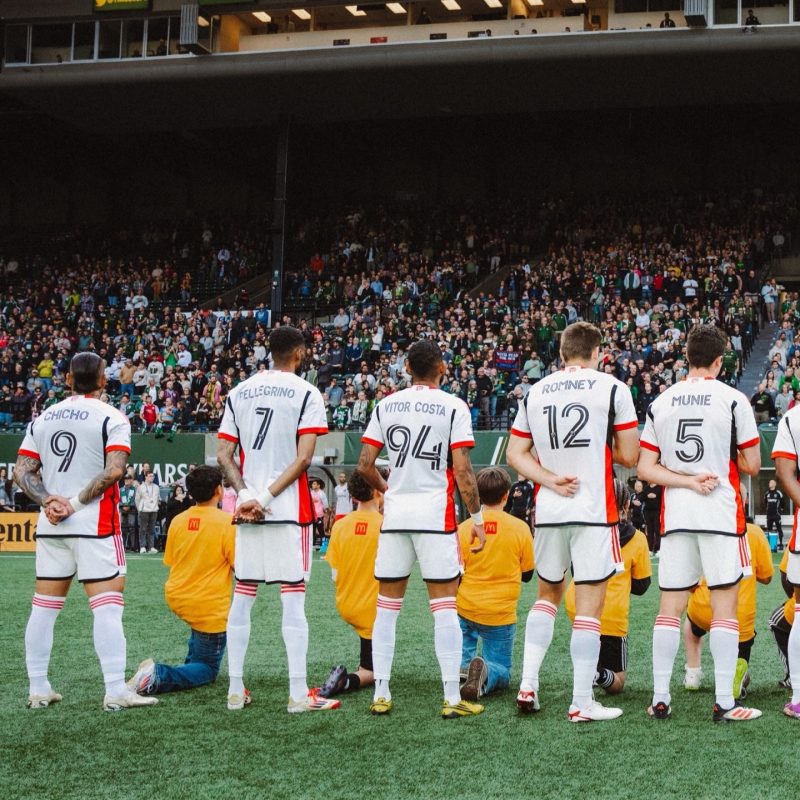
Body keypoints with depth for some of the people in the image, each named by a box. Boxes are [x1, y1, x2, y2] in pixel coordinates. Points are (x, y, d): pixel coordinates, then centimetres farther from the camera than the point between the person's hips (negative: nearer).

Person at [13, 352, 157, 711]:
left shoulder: (43, 419, 11)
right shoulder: (111, 418, -5)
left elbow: (22, 472, 6)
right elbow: (114, 469, -17)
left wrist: (47, 500, -5)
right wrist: (76, 503, -12)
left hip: (50, 527, 5)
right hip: (95, 525, -5)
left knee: (44, 607, 11)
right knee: (107, 605, -5)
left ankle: (38, 689, 15)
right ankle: (116, 691, -9)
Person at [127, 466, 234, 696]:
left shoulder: (178, 520, 1)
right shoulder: (227, 521, -15)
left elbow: (170, 561, 12)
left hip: (175, 598, 6)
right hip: (209, 608, -6)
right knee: (208, 670, 5)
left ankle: (191, 662, 32)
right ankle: (158, 677, -22)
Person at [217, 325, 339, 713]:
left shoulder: (239, 393, 11)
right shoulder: (306, 394, -3)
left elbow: (224, 456, 4)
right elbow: (304, 456, -13)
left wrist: (246, 494, -5)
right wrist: (269, 495, -12)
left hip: (247, 512, 4)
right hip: (290, 510, -4)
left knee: (242, 596, 9)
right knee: (293, 598, -2)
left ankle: (236, 691, 12)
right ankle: (299, 695, -2)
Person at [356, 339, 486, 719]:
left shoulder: (385, 405, 6)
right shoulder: (453, 407, -5)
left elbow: (364, 465, 5)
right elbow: (462, 470, -9)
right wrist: (476, 517, -1)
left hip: (395, 515, 4)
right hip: (436, 515, -3)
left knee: (387, 605, 10)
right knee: (444, 606, 0)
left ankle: (381, 694, 11)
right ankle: (452, 698, 0)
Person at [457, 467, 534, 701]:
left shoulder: (465, 527, -7)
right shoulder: (520, 528, -7)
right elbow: (527, 574, 3)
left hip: (466, 609, 1)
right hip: (501, 614, -1)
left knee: (463, 651, 31)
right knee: (501, 673, 12)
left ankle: (463, 665, -4)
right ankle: (485, 674, -24)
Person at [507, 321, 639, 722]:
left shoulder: (534, 393, 9)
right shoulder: (611, 388, -3)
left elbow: (516, 453, 8)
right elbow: (629, 456, -2)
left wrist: (550, 479, -2)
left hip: (548, 510, 4)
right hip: (594, 511, -4)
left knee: (548, 594, 20)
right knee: (589, 604, 1)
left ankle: (528, 685, 13)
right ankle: (581, 703, 2)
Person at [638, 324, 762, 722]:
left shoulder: (660, 403, 7)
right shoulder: (733, 399, -4)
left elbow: (645, 468, 2)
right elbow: (751, 465, -2)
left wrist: (689, 480, -4)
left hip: (675, 515, 4)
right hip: (722, 513, -3)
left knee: (670, 607, 8)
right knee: (724, 605, 1)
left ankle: (660, 698, 8)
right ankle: (725, 702, 0)